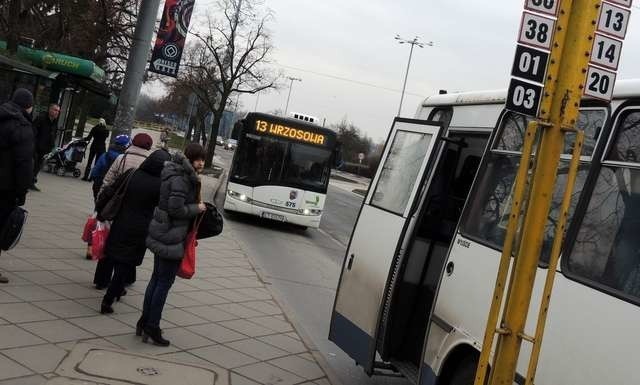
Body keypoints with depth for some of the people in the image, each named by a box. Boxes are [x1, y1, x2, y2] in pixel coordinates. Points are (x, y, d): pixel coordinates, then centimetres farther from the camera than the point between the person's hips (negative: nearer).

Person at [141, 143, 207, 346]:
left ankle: (145, 322, 27)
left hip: (161, 233, 10)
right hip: (170, 237, -10)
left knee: (157, 278, 17)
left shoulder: (184, 175, 10)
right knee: (165, 282, 0)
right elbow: (175, 209, -24)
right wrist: (197, 208, -12)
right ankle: (152, 327, 10)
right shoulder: (181, 179, -19)